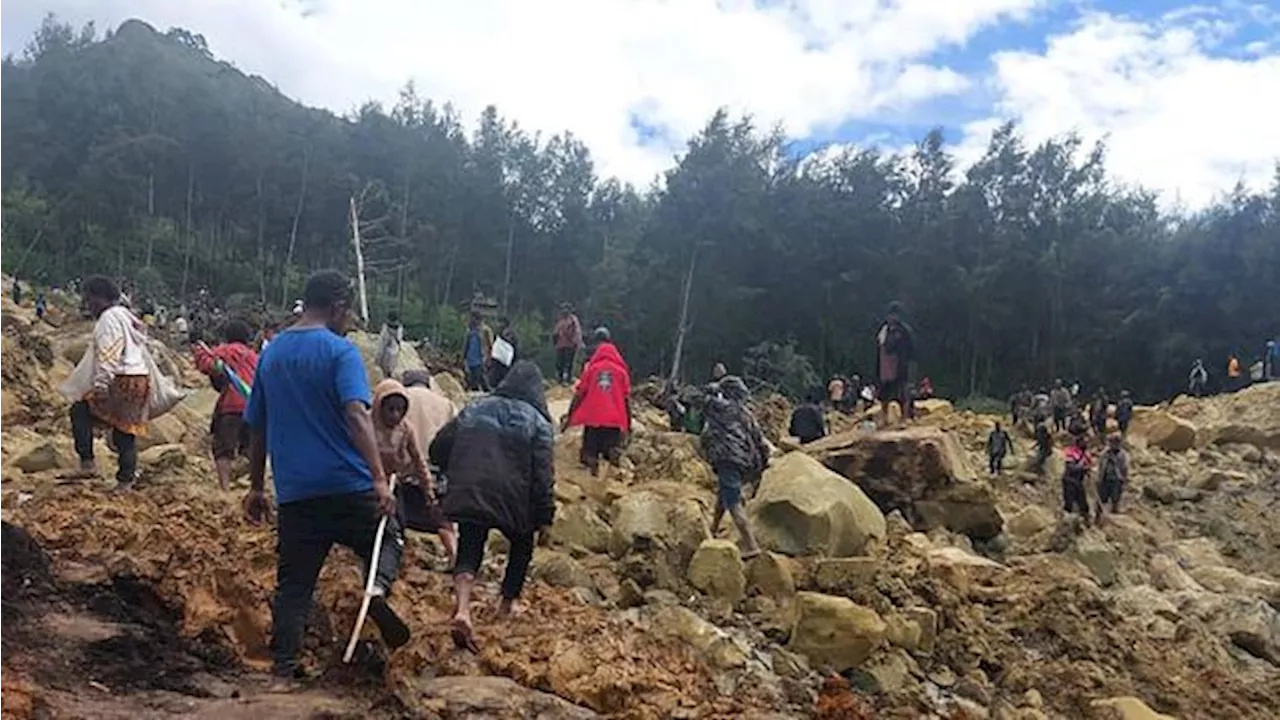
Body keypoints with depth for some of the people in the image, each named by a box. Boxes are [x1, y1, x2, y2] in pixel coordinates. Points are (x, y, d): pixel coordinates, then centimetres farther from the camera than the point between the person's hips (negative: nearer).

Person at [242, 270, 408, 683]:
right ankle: (378, 586, -11)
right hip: (348, 485, -4)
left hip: (294, 491, 5)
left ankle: (283, 667, 9)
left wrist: (257, 487, 23)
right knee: (387, 536, 18)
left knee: (293, 582, 11)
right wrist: (379, 478, -25)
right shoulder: (340, 351, -7)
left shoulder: (271, 353, 12)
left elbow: (256, 428, 17)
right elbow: (356, 415, -21)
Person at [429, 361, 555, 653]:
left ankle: (462, 610, -17)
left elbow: (438, 449, 12)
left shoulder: (474, 410, 11)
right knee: (522, 544, 25)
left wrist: (458, 476, 26)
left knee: (469, 552, 7)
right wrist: (544, 516, -3)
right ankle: (508, 604, 31)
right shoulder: (537, 422, 0)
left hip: (469, 497, 2)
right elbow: (543, 475, -8)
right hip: (513, 502, -2)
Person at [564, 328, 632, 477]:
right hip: (615, 421, 1)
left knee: (590, 456, 3)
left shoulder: (591, 367, 1)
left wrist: (569, 417, 6)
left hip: (593, 419, -1)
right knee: (612, 455, 8)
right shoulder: (622, 369, 5)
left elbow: (579, 394, -1)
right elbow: (627, 399, 3)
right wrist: (628, 425, 9)